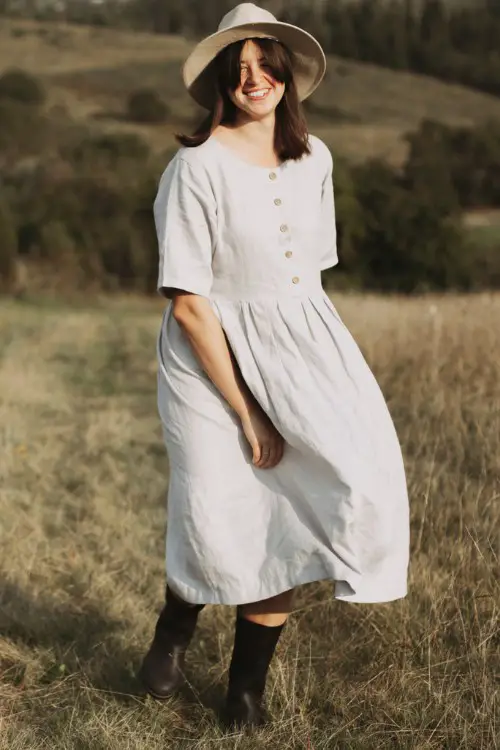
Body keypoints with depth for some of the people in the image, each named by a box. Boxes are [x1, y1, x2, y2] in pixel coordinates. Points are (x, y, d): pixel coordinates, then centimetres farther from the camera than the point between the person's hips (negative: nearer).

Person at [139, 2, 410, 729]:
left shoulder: (313, 158, 6)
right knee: (220, 525, -7)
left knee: (290, 515, -8)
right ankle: (175, 633, 30)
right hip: (214, 359, -5)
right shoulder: (197, 168, -13)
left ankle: (248, 684, 13)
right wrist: (246, 412, -16)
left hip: (300, 348, 5)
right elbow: (187, 301, -16)